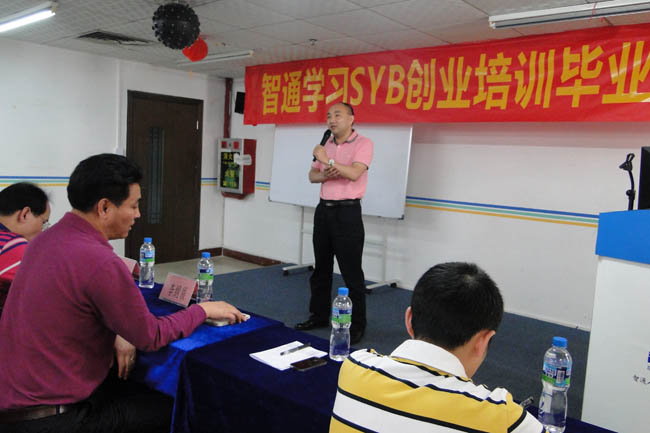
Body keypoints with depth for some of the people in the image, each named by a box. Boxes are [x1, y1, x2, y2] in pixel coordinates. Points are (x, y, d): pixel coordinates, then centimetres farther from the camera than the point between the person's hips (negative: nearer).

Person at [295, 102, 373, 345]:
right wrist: (324, 175, -8)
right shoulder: (326, 145, 13)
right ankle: (319, 315, 27)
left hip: (347, 211, -7)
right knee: (321, 268, 13)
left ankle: (357, 325, 9)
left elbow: (354, 173, -21)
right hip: (324, 209, 7)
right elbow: (312, 176, 14)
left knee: (351, 272, -2)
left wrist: (327, 160, -15)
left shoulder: (363, 143, -7)